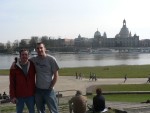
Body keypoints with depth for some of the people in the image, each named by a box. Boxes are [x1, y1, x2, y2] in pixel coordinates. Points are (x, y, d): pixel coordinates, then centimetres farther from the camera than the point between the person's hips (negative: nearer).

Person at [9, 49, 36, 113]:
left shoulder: (32, 65, 0)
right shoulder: (14, 67, -4)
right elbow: (12, 83, -4)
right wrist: (12, 96, -8)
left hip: (31, 95, 2)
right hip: (19, 96, -2)